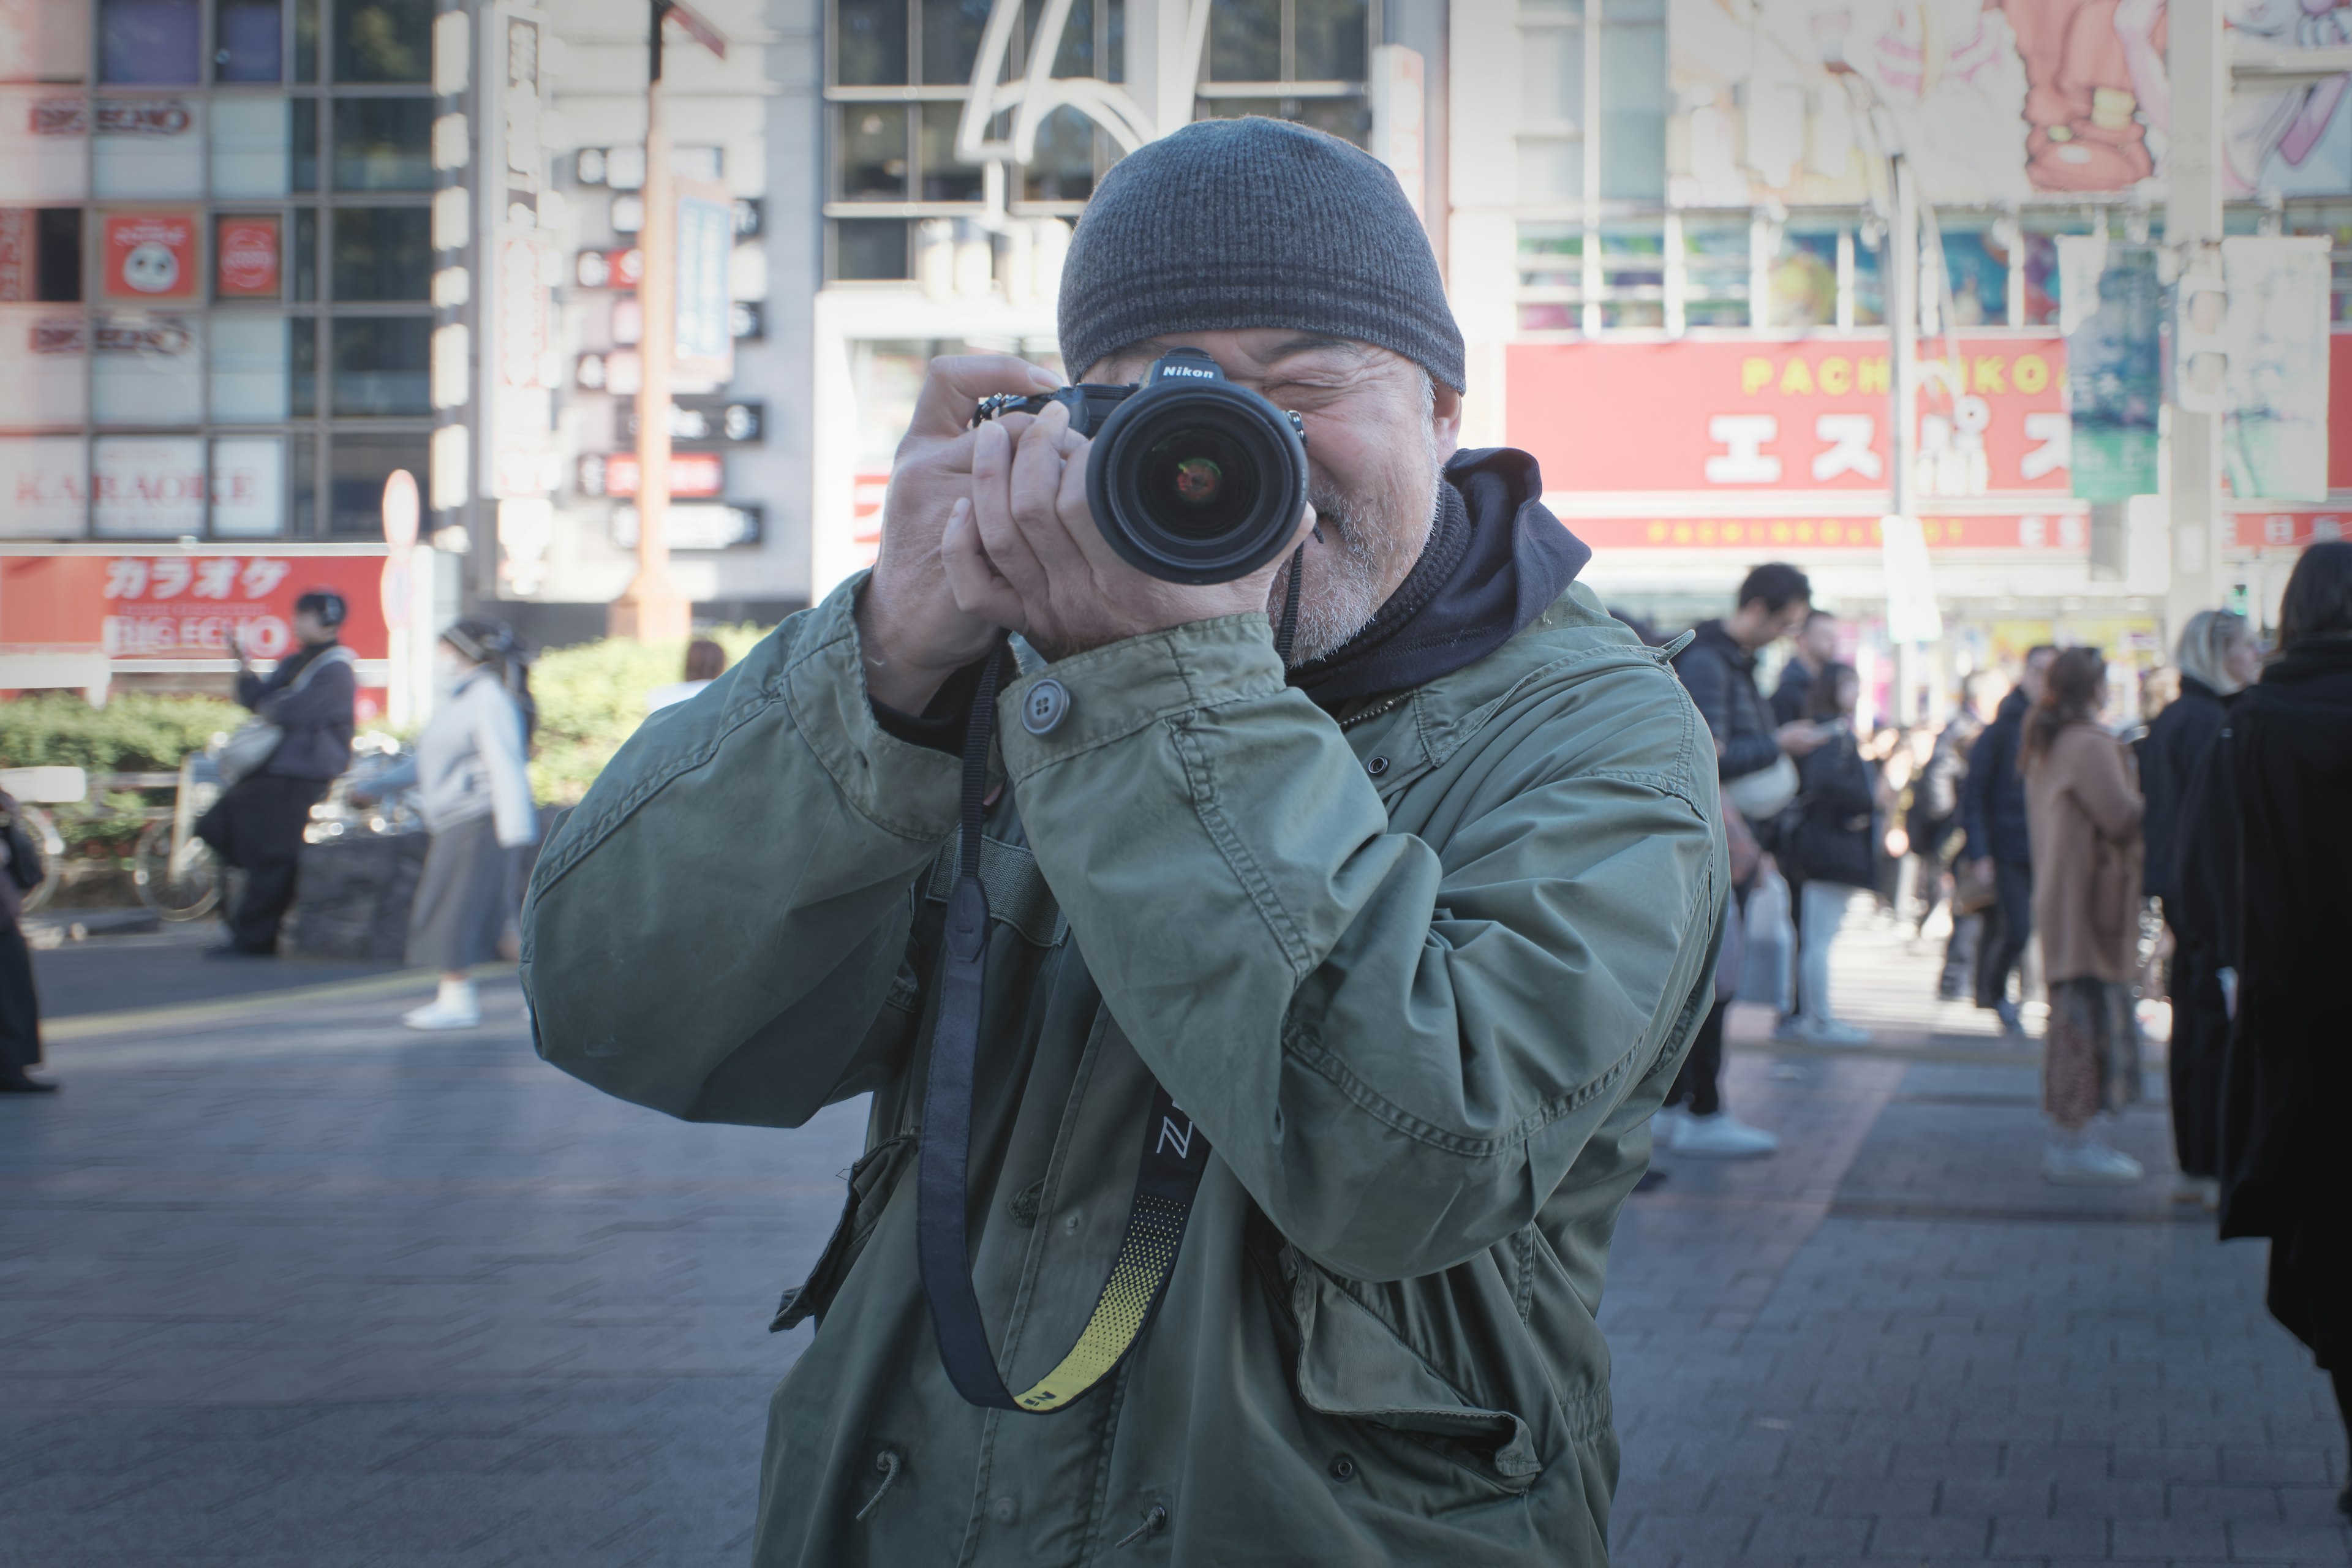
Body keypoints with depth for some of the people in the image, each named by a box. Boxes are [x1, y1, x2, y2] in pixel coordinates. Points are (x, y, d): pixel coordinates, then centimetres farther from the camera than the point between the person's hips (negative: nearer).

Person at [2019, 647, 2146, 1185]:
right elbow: (2121, 817, -20)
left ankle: (2067, 1140, 17)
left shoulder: (2045, 745, 15)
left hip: (2058, 895, 10)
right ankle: (2073, 1146, -7)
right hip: (2090, 902, -10)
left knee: (2075, 1019, 13)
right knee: (2090, 1015, -7)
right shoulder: (2091, 744, -16)